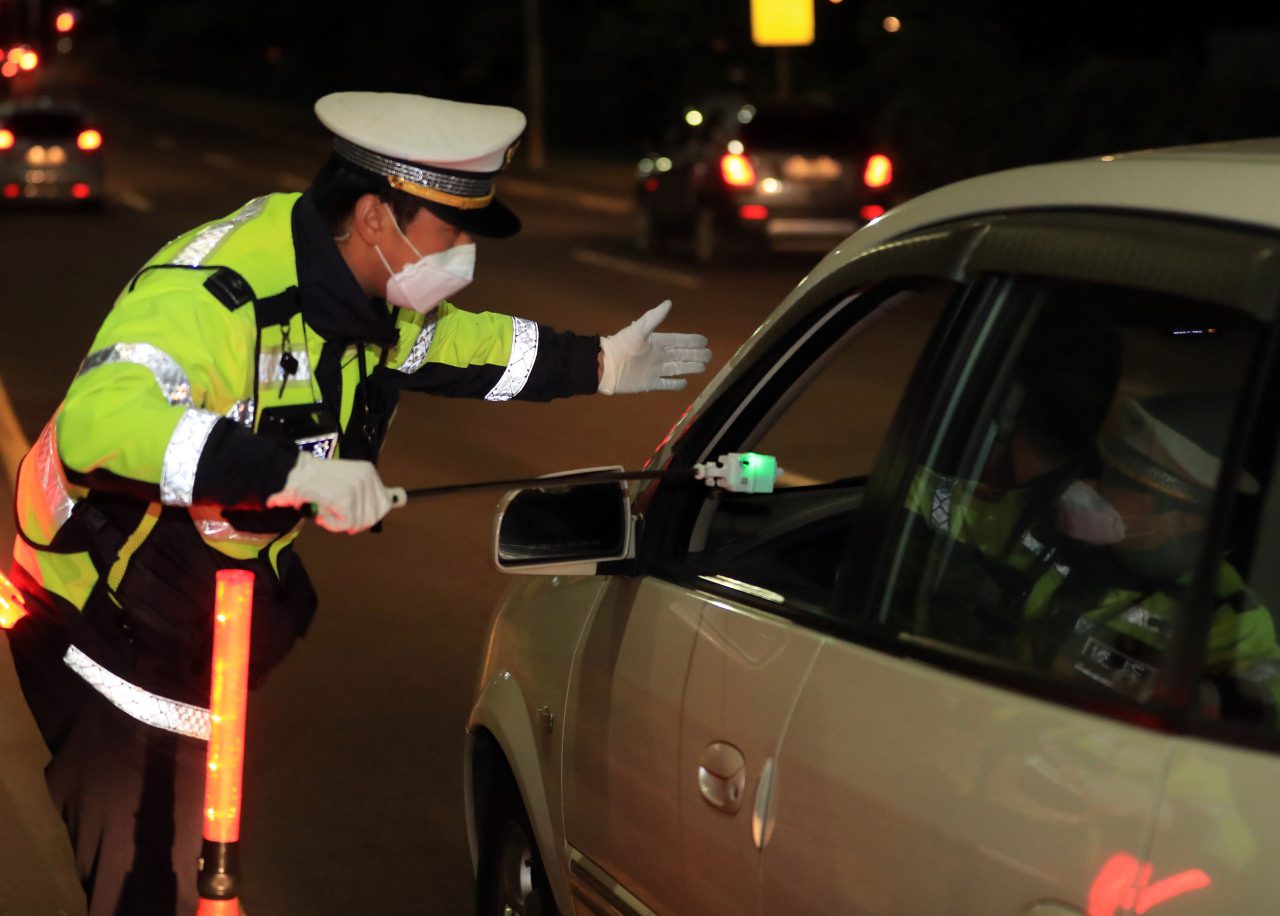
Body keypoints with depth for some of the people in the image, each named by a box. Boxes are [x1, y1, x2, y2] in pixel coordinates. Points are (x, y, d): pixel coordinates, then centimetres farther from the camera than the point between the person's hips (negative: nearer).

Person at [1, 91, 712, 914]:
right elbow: (100, 421, -48)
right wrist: (297, 471, -52)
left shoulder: (370, 295, -1)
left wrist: (595, 365, 22)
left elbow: (450, 342, 23)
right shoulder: (217, 290, -32)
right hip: (109, 633, -9)